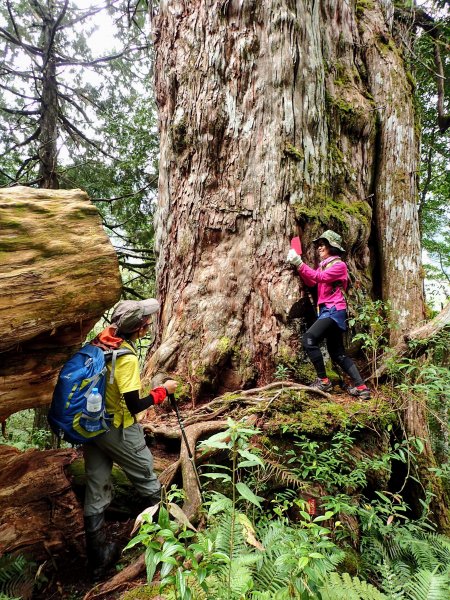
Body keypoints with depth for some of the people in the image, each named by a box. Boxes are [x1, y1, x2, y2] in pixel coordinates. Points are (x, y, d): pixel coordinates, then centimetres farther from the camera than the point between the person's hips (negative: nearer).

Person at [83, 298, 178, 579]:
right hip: (118, 430, -7)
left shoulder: (98, 342, -4)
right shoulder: (127, 358, -27)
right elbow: (135, 405, -24)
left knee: (96, 489, 14)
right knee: (146, 476, 16)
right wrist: (164, 390, -12)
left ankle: (98, 556, 27)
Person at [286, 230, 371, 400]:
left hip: (334, 311, -9)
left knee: (309, 339, -23)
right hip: (327, 311, 9)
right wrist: (297, 265, -4)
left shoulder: (339, 265, -5)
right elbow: (311, 282, 7)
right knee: (338, 354, 9)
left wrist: (299, 263, -23)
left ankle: (323, 380, -15)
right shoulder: (324, 265, 20)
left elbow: (320, 277, -21)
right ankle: (361, 387, 13)